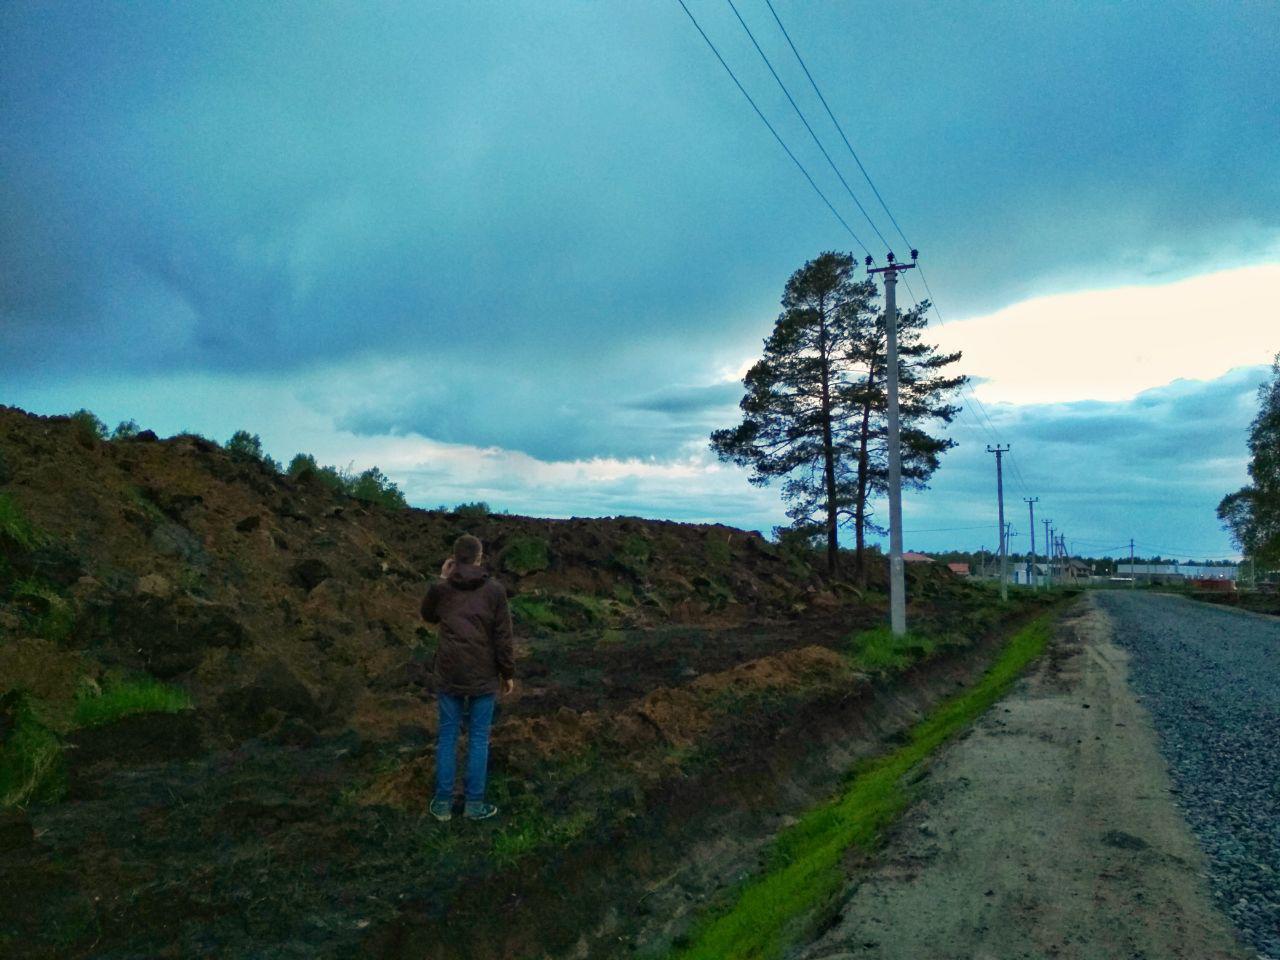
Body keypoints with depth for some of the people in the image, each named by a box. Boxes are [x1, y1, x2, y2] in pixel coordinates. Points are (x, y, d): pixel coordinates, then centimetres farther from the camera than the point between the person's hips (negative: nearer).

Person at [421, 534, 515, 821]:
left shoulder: (440, 588, -3)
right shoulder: (494, 590, -9)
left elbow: (428, 616, 19)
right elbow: (503, 637, -7)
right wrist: (508, 673, 4)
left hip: (449, 674, 2)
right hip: (483, 676, -2)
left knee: (447, 736, 12)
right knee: (478, 738, 8)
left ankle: (443, 803, 18)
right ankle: (474, 803, 14)